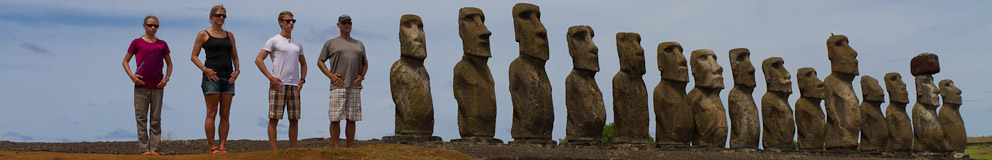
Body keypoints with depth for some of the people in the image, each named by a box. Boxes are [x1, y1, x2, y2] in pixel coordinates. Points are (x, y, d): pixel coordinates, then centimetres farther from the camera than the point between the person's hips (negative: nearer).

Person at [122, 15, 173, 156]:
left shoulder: (162, 44, 10)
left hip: (157, 87, 2)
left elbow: (169, 63, 17)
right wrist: (132, 76, -9)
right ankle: (144, 149, 1)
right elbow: (125, 61, 8)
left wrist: (166, 78, 0)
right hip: (141, 86, -2)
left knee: (156, 119, 1)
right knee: (141, 118, -1)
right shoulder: (137, 42, 4)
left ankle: (153, 148, 5)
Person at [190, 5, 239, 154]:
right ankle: (212, 147, -4)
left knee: (225, 114, 2)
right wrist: (204, 69, -12)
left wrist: (237, 70, 3)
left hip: (228, 78, 5)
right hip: (212, 77, -4)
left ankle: (222, 147, 5)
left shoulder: (229, 35, 17)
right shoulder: (203, 34, 4)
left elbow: (235, 56, 20)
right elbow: (194, 56, 3)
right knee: (211, 113, -6)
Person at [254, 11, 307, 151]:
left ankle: (293, 150, 10)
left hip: (294, 86, 5)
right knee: (274, 118, -6)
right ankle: (274, 151, -4)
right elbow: (258, 60, -4)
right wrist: (271, 78, -11)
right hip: (278, 85, -5)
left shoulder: (298, 44, 18)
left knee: (294, 119, 5)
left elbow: (303, 63, 28)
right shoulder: (273, 41, 1)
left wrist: (302, 79, 10)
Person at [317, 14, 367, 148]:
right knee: (335, 118, -7)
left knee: (352, 119, 4)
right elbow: (320, 61, 10)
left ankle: (351, 149, 9)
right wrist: (330, 75, -5)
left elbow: (365, 63, 24)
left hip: (354, 87, 3)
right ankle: (335, 149, -3)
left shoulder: (359, 44, 19)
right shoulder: (330, 43, 9)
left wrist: (361, 76, 5)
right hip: (338, 86, -3)